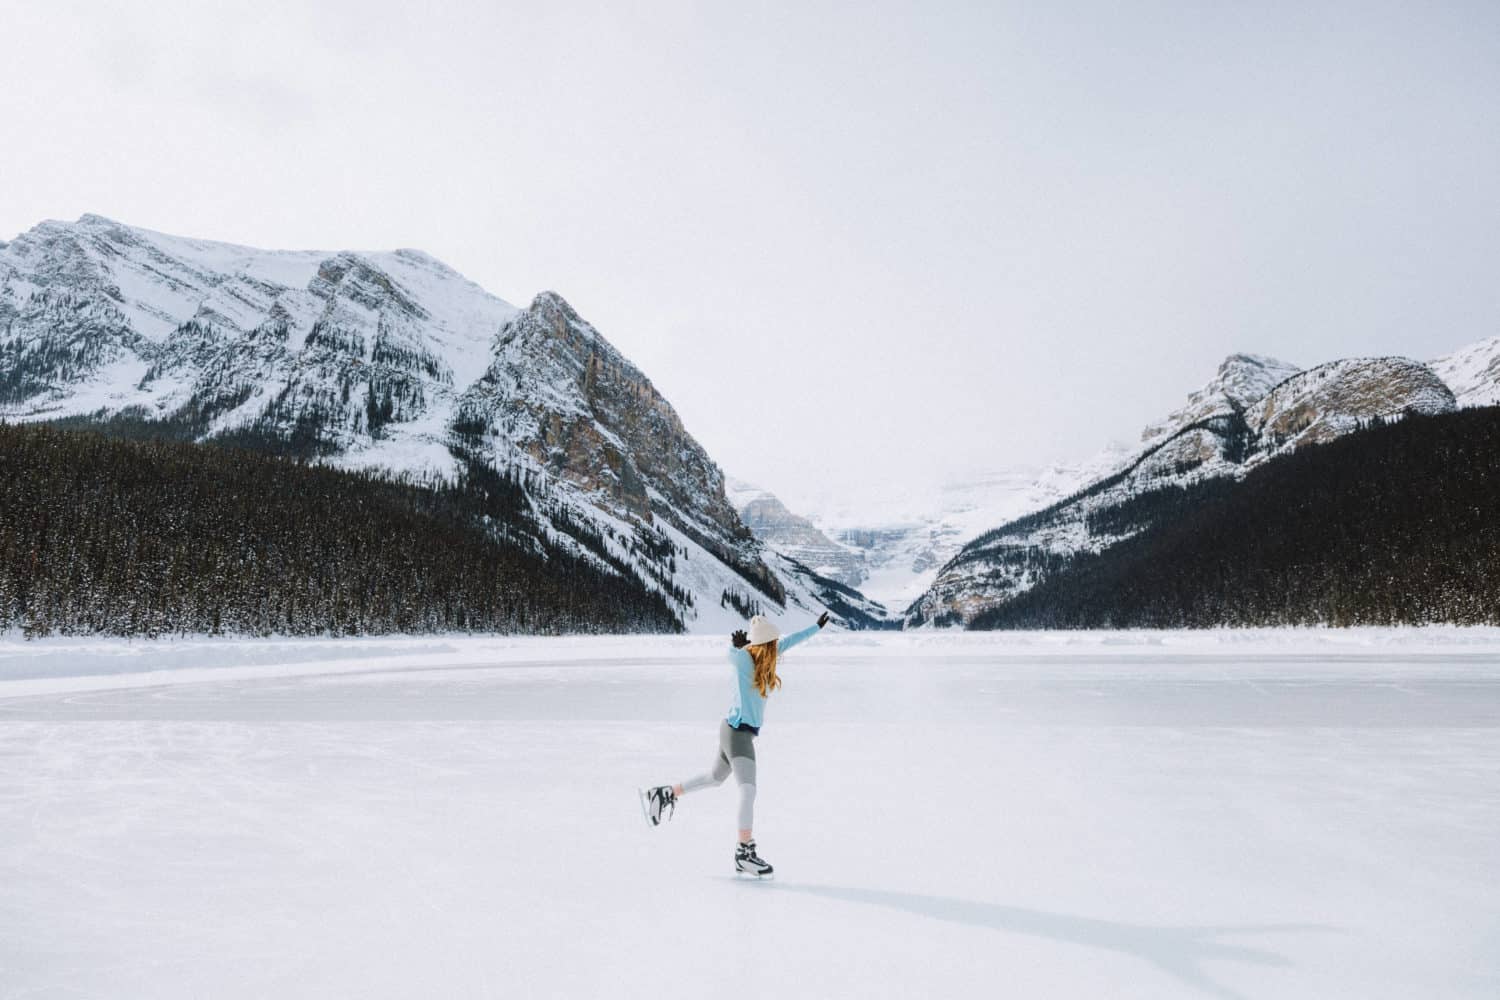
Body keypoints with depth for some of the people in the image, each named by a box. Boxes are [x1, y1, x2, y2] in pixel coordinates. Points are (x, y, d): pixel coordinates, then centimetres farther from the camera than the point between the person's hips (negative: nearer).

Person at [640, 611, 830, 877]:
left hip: (739, 731, 10)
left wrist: (817, 626, 24)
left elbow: (789, 641, 15)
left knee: (715, 778, 26)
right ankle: (745, 853, -8)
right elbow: (732, 653, -34)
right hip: (738, 733, -10)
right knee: (748, 791, -13)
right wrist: (736, 645, -55)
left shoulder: (763, 656, 5)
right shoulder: (744, 659, -15)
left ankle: (665, 794, 40)